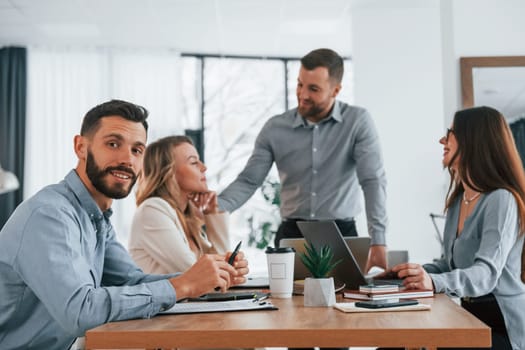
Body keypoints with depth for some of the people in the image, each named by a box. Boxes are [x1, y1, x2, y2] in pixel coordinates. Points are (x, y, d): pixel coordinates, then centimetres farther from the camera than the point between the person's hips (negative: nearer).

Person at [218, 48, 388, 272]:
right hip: (291, 235, 2)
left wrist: (378, 242, -22)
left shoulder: (358, 121, -5)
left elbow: (373, 180, -12)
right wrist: (215, 207, -18)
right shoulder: (275, 128, 2)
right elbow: (248, 181, 1)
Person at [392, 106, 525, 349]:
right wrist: (415, 273, 0)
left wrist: (435, 282, -46)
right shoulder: (458, 199, 10)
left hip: (501, 327, -7)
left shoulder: (500, 200, -17)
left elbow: (486, 274, -29)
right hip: (468, 316, 7)